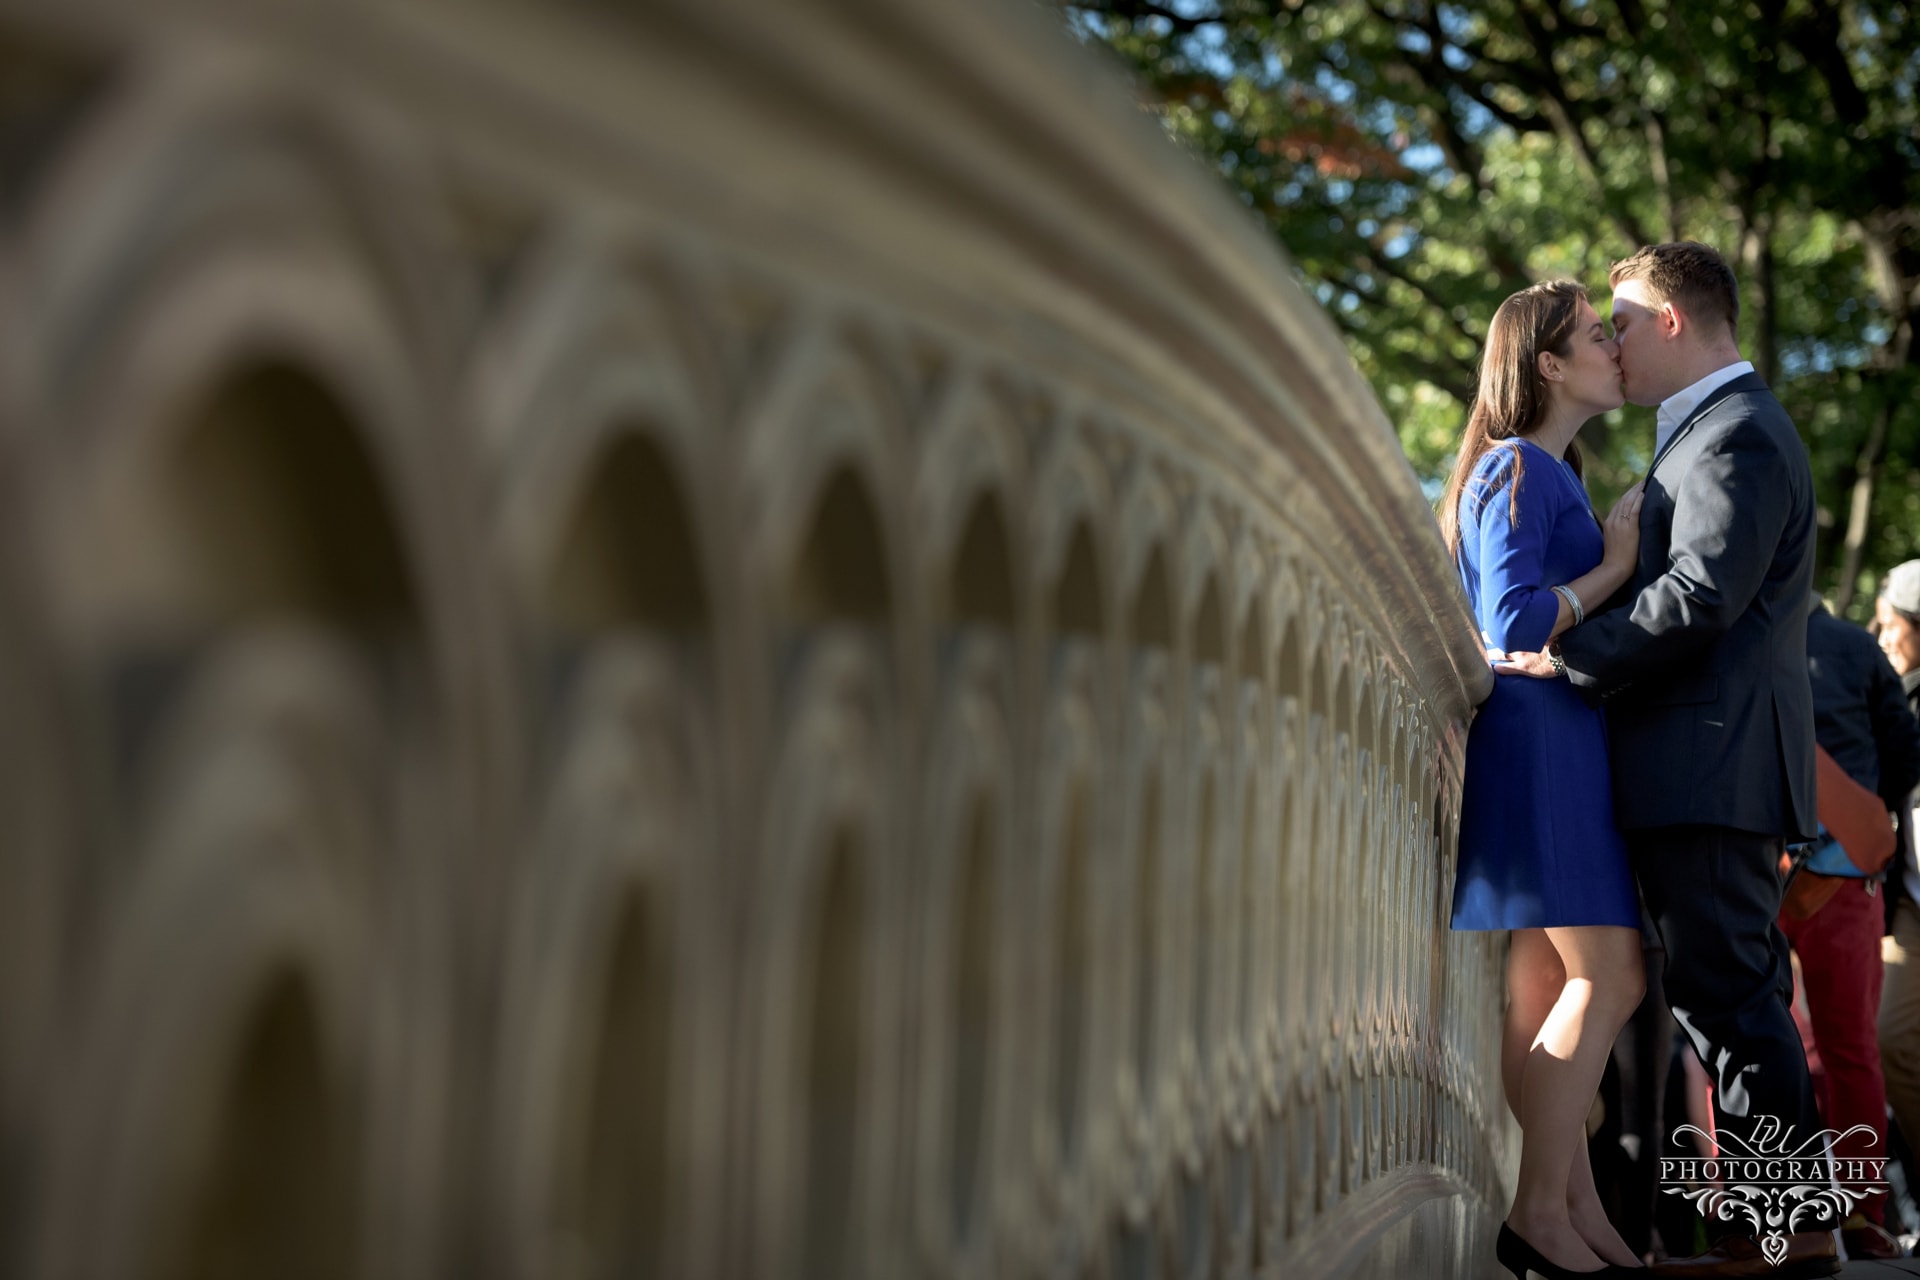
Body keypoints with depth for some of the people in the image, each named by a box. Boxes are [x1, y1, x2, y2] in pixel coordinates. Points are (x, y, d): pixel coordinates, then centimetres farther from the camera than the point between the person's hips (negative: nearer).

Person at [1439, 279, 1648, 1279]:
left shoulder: (1547, 476, 20)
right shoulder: (1517, 472, -10)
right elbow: (1512, 623, -19)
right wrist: (1614, 566, -10)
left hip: (1557, 739, 10)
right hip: (1539, 734, -10)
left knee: (1547, 989, 7)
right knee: (1609, 976, -11)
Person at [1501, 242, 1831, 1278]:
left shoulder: (1738, 434, -10)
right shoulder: (1719, 430, 24)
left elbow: (1700, 594, -20)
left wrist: (1565, 658, -16)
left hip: (1713, 764, -11)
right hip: (1708, 766, 11)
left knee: (1727, 990, -9)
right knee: (1729, 991, 11)